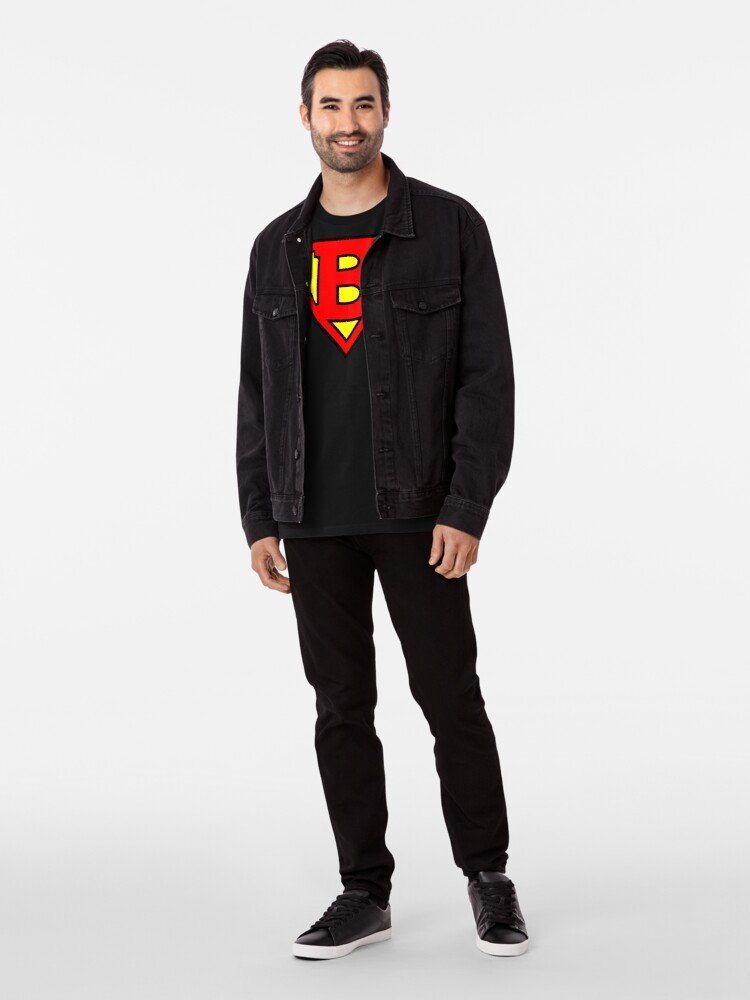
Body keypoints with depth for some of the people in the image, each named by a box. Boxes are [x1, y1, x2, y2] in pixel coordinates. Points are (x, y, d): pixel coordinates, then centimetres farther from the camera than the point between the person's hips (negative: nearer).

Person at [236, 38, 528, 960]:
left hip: (418, 513, -3)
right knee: (341, 709, 8)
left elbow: (488, 378, -7)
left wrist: (467, 511, -14)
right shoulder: (277, 247, 9)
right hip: (314, 523, 4)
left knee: (450, 697, 1)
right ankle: (364, 893, 19)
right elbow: (259, 395, 12)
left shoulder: (449, 227, -3)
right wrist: (259, 522, 6)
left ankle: (487, 876, 20)